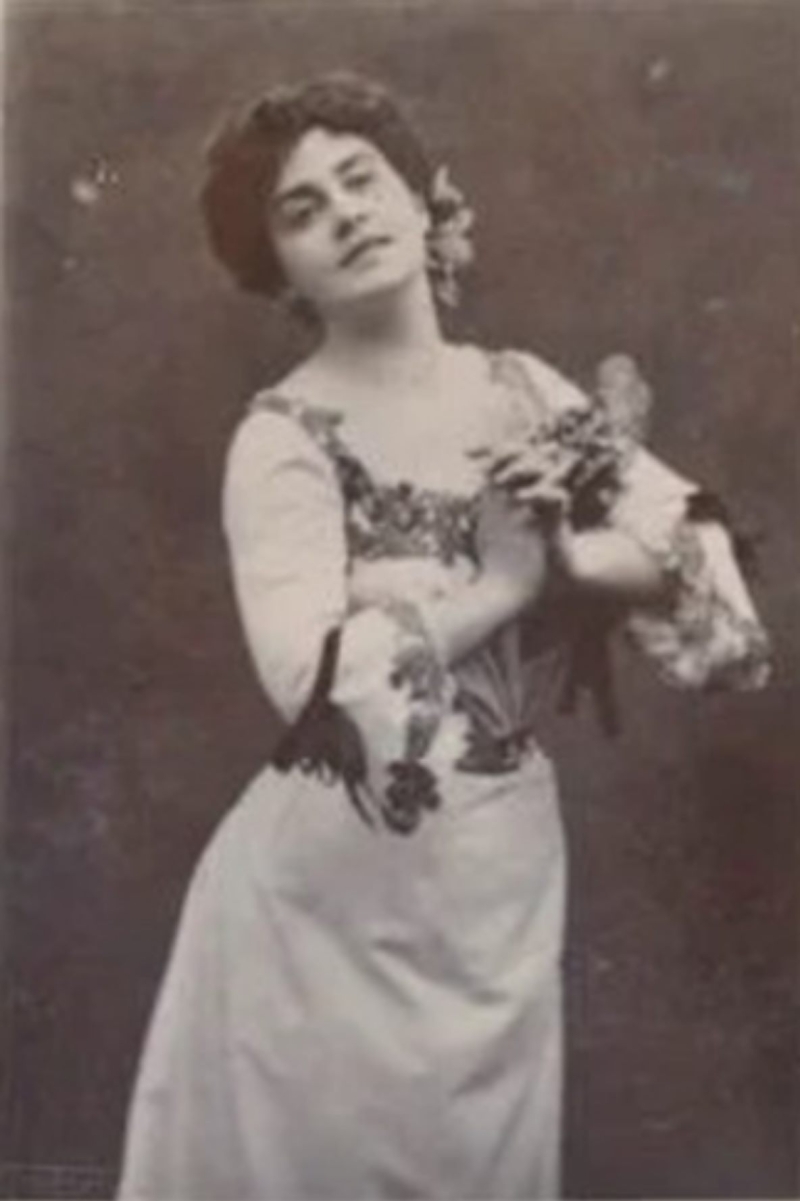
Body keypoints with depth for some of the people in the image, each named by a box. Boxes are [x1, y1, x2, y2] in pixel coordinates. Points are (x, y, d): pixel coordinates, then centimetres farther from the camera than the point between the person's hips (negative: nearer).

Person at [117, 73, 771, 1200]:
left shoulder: (523, 390, 1)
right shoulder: (286, 433, -13)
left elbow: (703, 554, 0)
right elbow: (319, 678, -27)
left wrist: (578, 555, -17)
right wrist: (523, 559, -18)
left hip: (508, 857, 4)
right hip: (346, 881, -4)